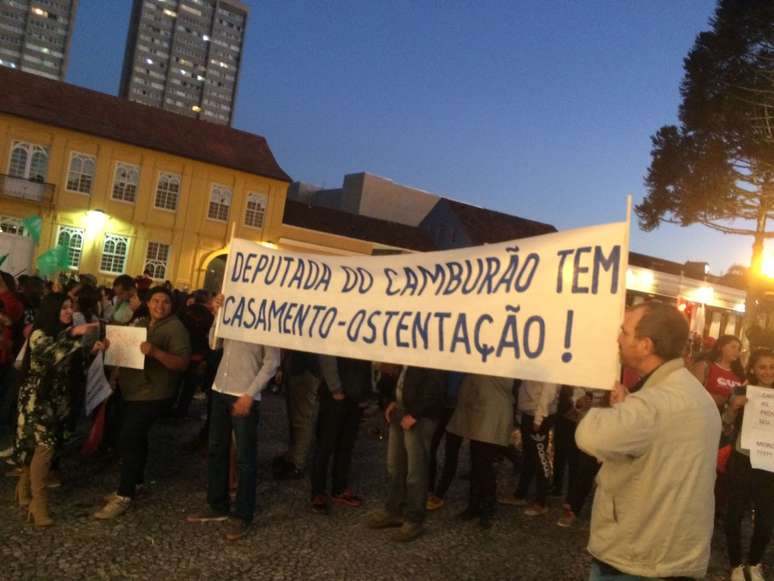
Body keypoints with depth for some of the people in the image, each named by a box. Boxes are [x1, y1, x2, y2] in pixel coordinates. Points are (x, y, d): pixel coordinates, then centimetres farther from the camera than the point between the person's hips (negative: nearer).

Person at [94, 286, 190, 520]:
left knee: (128, 439, -13)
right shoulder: (140, 323, 13)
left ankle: (124, 496, -6)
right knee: (135, 437, 19)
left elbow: (182, 363, -20)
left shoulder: (176, 328, -13)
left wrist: (155, 352, -34)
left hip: (152, 394, -8)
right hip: (132, 391, 8)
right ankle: (134, 483, 34)